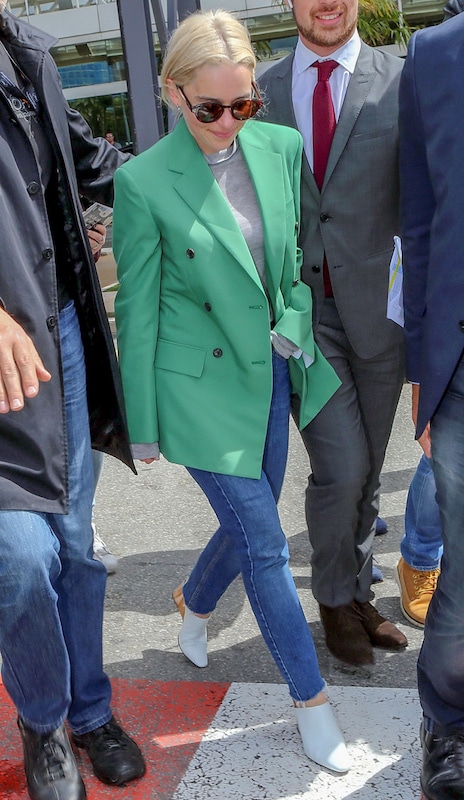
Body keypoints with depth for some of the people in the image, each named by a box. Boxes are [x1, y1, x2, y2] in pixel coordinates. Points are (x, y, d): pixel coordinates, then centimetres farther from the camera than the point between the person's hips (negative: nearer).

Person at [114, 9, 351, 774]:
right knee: (265, 543, 0)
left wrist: (296, 332, 3)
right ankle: (311, 699, 19)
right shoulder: (143, 181, -15)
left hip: (271, 373, 5)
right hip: (202, 387, -5)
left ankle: (194, 601, 51)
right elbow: (137, 310, -9)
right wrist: (144, 426, -5)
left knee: (249, 526, 18)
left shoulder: (283, 147, -2)